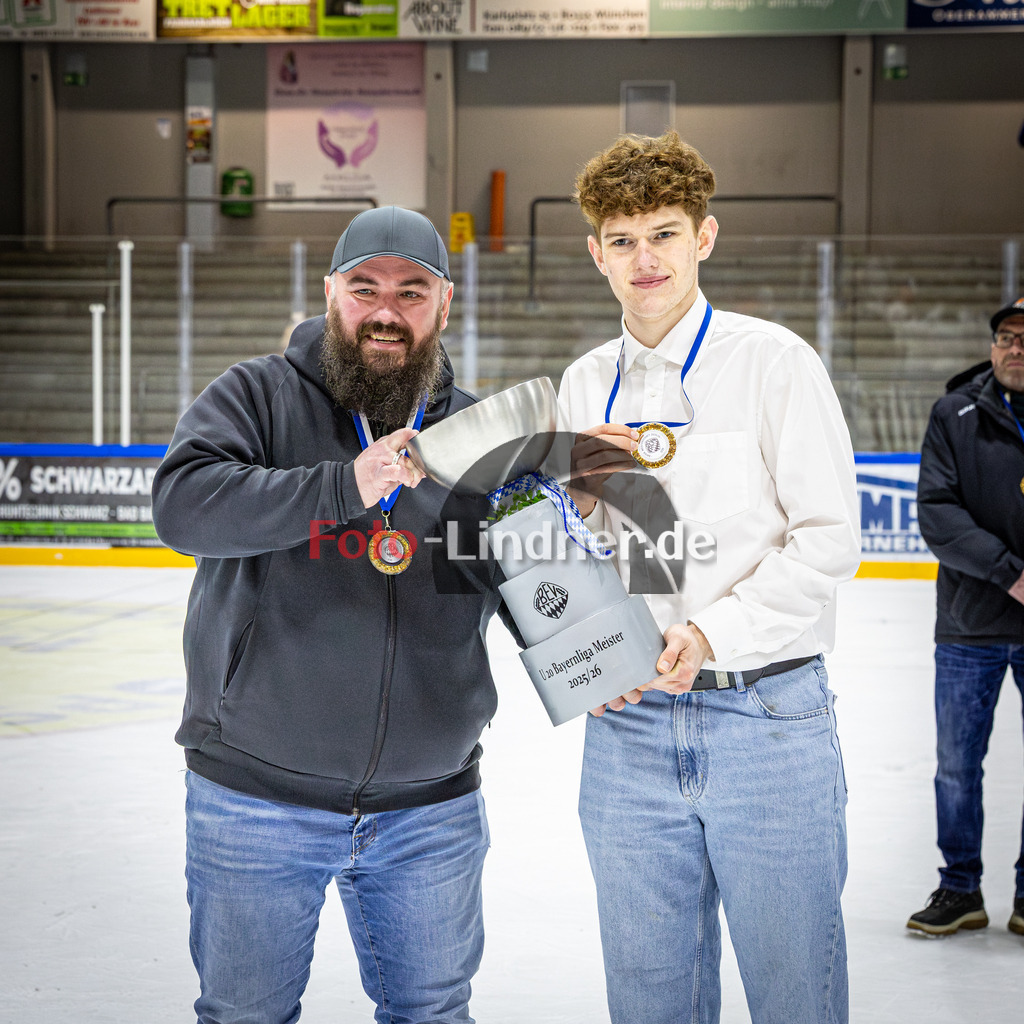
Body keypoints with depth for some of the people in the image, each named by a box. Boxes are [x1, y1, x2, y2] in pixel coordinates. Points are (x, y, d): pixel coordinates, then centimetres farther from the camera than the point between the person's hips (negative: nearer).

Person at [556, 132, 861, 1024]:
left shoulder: (773, 361, -4)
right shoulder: (586, 386, 10)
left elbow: (828, 539, -8)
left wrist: (712, 633, -17)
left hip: (766, 714, -4)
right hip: (627, 724, 4)